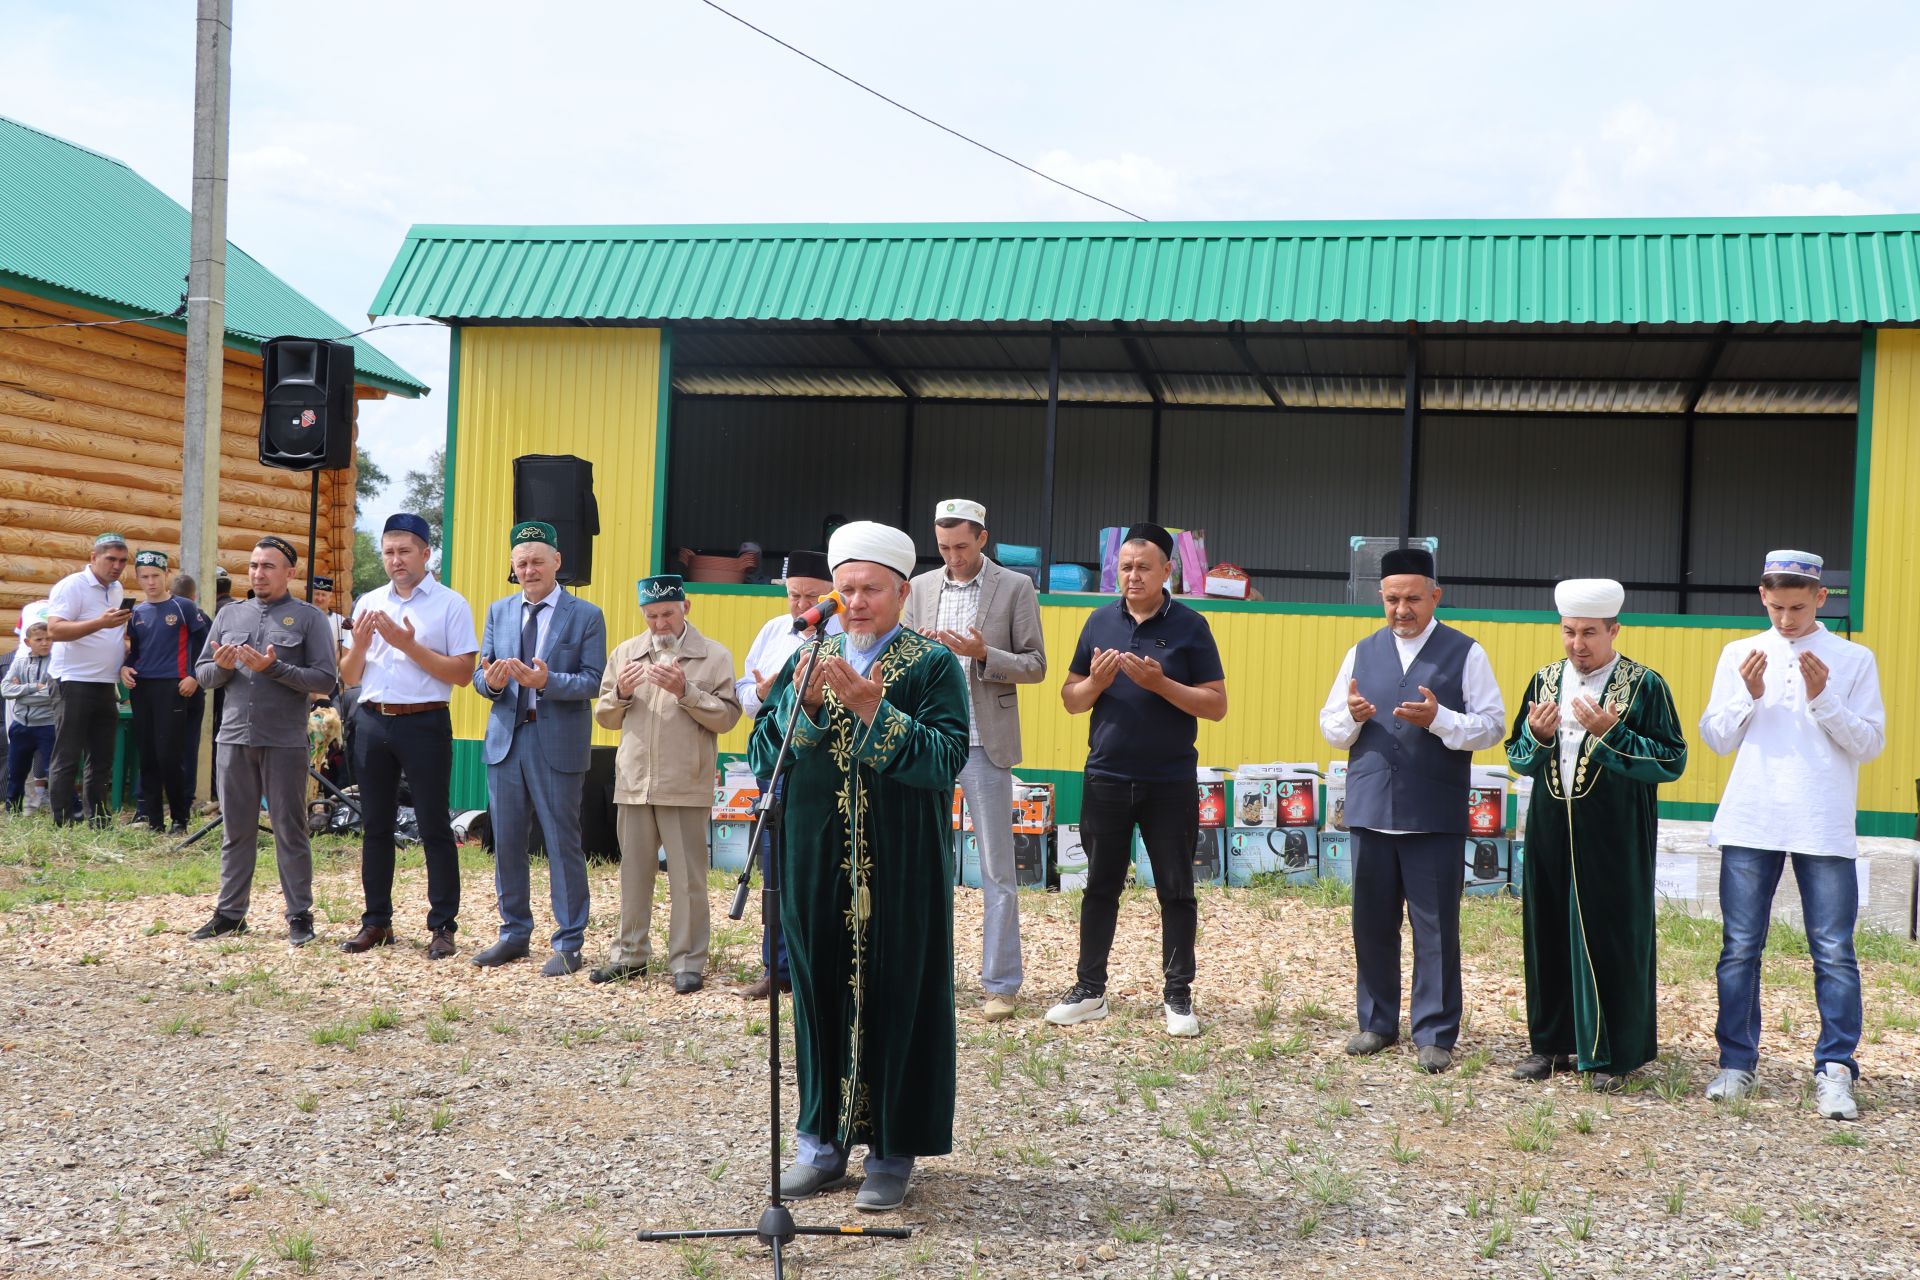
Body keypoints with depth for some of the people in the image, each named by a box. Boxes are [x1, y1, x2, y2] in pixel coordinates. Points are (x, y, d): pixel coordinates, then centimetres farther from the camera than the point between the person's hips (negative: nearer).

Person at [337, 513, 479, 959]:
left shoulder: (450, 605, -3)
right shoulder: (368, 604, 12)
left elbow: (463, 672, -10)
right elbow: (349, 678, 13)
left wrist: (409, 646, -16)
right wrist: (359, 646, -7)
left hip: (424, 723, -5)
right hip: (372, 721, 5)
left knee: (434, 826, -1)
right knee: (375, 825, 11)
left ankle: (443, 926, 5)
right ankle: (376, 922, 21)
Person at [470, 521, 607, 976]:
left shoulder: (586, 616, -2)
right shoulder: (499, 611, 11)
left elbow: (593, 682, -10)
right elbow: (480, 676, 9)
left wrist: (547, 681, -26)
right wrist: (491, 682, -15)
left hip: (558, 744, -5)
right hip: (505, 739, 5)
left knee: (563, 844, 1)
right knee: (506, 843, 11)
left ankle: (568, 943, 9)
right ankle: (514, 934, 24)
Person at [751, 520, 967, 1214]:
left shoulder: (933, 665, -2)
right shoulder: (808, 658, 10)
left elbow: (946, 759, -14)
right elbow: (762, 752, 5)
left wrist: (874, 710, -21)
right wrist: (804, 703, -12)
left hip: (900, 866, -3)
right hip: (815, 860, 4)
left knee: (897, 998, 1)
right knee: (819, 992, 8)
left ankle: (893, 1151, 13)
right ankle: (824, 1140, 22)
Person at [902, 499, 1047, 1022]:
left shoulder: (1015, 588, -1)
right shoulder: (921, 587, 10)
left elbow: (1035, 665, -2)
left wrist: (983, 654, -18)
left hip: (984, 744, -4)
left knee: (997, 872, 1)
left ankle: (1001, 984, 8)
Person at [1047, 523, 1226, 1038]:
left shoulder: (1190, 626, -3)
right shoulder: (1100, 621, 6)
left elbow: (1216, 705, -5)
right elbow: (1070, 699, 9)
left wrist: (1161, 684, -18)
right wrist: (1096, 682, -12)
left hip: (1169, 782, -2)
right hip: (1106, 778, 3)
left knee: (1176, 890, 4)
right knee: (1101, 886, 10)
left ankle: (1178, 995, 14)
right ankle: (1089, 990, 18)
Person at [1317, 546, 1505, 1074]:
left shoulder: (1465, 653, 2)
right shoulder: (1361, 653, 12)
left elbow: (1493, 725, -2)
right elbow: (1331, 725, 13)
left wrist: (1439, 719, -18)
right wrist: (1352, 716, -9)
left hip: (1436, 816, -3)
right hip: (1371, 810, 3)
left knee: (1436, 927, 1)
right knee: (1371, 923, 9)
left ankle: (1434, 1034, 10)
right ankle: (1376, 1022, 23)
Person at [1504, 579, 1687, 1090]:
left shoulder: (1645, 685, -5)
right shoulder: (1545, 680, 10)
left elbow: (1673, 761, -9)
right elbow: (1518, 758, 14)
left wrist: (1611, 733, -20)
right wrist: (1537, 736, -8)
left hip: (1614, 838, -5)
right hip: (1550, 832, 5)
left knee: (1610, 939, -1)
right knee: (1548, 933, 9)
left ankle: (1612, 1053, 10)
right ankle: (1552, 1042, 21)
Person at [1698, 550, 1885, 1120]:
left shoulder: (1854, 660, 5)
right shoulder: (1740, 655, 10)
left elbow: (1869, 743, 1)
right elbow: (1716, 739, 8)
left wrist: (1824, 698, -13)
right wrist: (1748, 695, -8)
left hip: (1825, 829, -1)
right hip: (1750, 823, 2)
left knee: (1834, 952, -2)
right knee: (1740, 947, 5)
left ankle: (1835, 1071, 5)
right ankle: (1737, 1062, 14)